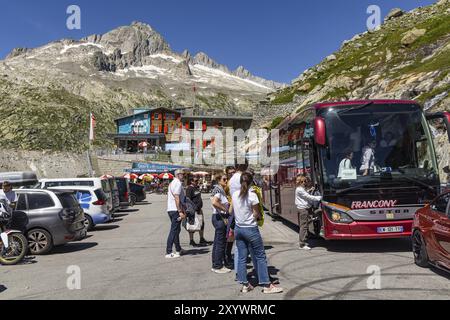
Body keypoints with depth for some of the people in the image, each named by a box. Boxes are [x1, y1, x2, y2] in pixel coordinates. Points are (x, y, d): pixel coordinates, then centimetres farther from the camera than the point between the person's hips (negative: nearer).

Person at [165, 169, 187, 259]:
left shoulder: (172, 183, 19)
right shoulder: (178, 183, -12)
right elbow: (177, 198, -20)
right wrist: (180, 211, -22)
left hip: (170, 209, 10)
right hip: (176, 210, -10)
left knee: (176, 230, 18)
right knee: (174, 231, -7)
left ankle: (178, 250, 29)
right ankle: (169, 252, -5)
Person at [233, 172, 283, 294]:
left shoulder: (234, 194, 2)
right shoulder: (252, 195, -14)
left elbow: (234, 211, 8)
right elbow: (257, 214, -9)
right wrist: (260, 216, 10)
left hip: (238, 228, 6)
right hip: (251, 229, -5)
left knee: (242, 257, 9)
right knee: (260, 257, 4)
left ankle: (244, 285, 14)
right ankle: (267, 285, 8)